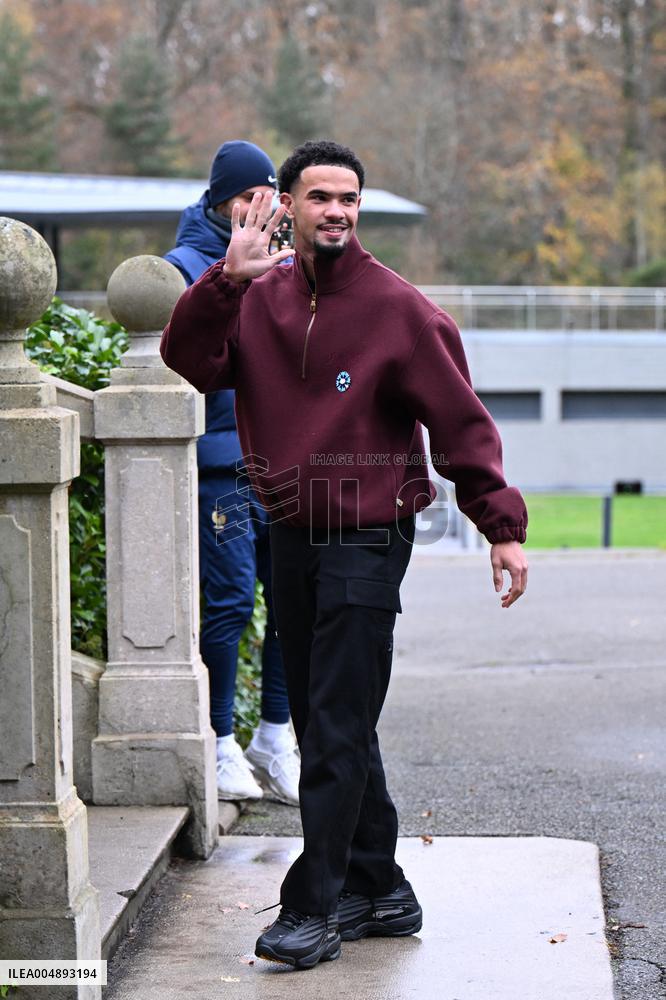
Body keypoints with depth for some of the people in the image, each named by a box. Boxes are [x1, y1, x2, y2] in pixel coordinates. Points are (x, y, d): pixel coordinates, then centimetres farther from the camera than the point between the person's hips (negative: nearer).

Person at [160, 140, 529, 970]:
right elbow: (191, 362, -7)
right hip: (288, 536, 6)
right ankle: (378, 889, 23)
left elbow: (460, 421, -6)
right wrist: (226, 280, -20)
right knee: (325, 726, 12)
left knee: (337, 732, -7)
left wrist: (502, 525, -11)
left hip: (366, 540, -6)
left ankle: (315, 907, -2)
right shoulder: (257, 299, 7)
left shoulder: (396, 308, -7)